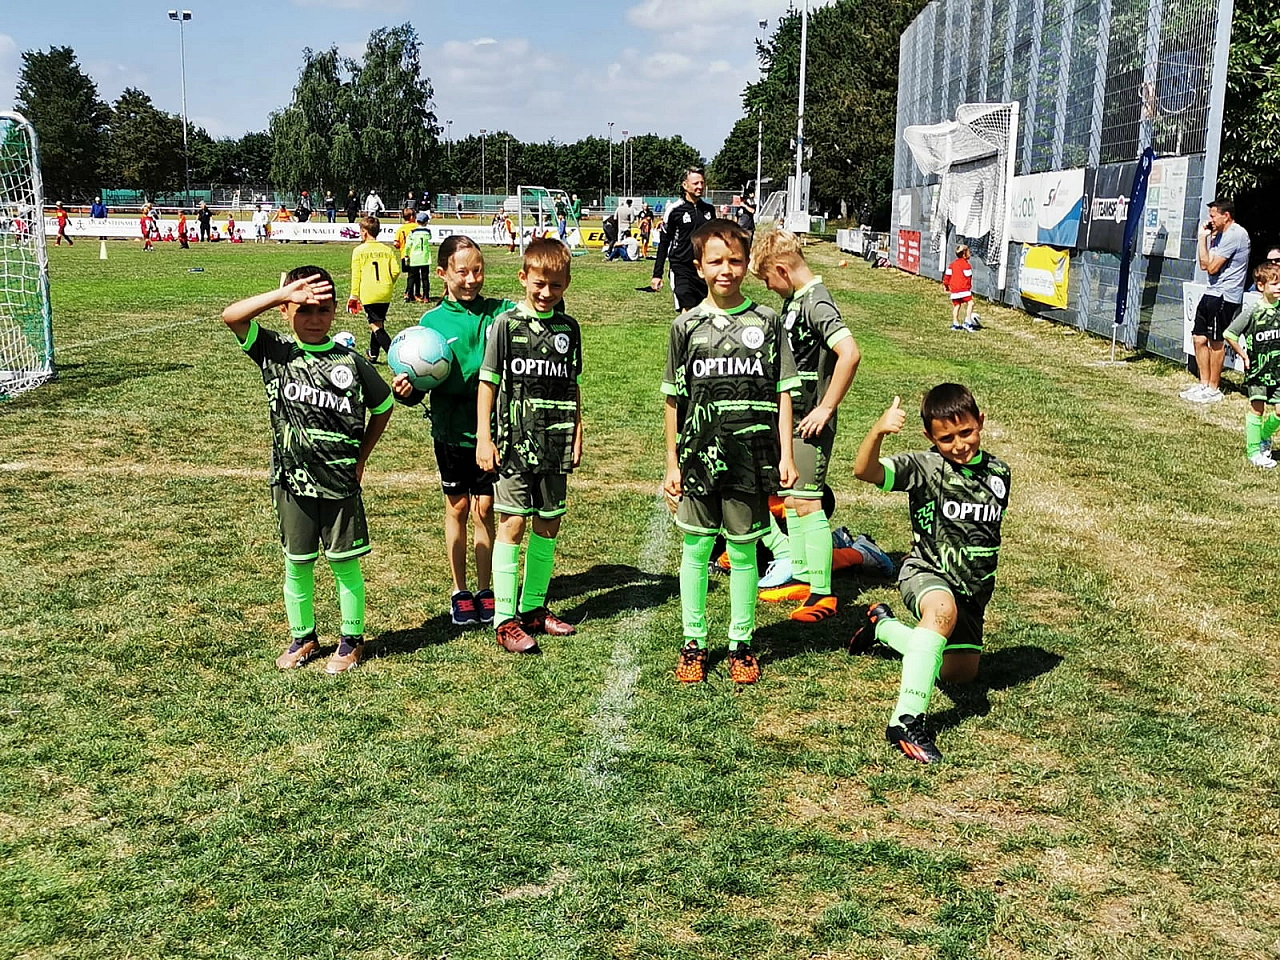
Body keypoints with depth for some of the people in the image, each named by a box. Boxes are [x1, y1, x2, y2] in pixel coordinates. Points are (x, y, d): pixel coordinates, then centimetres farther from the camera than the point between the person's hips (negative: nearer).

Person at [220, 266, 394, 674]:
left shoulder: (350, 361, -4)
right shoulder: (274, 351, -3)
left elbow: (383, 407, 9)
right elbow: (231, 316, -17)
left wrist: (360, 458, 5)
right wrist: (285, 292, -25)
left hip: (340, 483, -1)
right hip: (291, 481, 1)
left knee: (344, 562, 7)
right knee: (297, 564, 12)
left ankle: (352, 640, 23)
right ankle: (303, 637, 30)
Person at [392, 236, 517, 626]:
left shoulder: (501, 312, -4)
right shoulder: (432, 321, -4)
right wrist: (405, 391, -20)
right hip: (451, 429, 0)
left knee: (485, 508, 7)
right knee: (457, 507, 12)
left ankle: (485, 590, 23)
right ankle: (459, 591, 26)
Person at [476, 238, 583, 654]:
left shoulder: (568, 328, 8)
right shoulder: (506, 325, -3)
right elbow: (487, 383, -2)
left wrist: (576, 432, 12)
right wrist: (484, 437, -6)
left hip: (555, 444, 4)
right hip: (514, 442, -4)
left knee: (548, 525, 9)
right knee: (512, 523, -5)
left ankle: (533, 607, 23)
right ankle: (505, 619, 0)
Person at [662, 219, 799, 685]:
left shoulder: (767, 322, 2)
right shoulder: (687, 326, 2)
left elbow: (782, 393, 5)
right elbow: (674, 399, 6)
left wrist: (786, 455, 0)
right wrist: (671, 465, 4)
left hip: (751, 458, 0)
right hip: (698, 456, 0)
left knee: (743, 551, 7)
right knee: (696, 548, 7)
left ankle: (741, 642, 21)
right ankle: (693, 641, 21)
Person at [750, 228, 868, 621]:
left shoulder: (817, 303, -18)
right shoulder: (793, 300, 11)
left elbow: (850, 353, -31)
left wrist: (826, 408, -25)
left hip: (810, 422, -10)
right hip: (790, 417, 10)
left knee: (807, 503, -7)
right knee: (791, 499, 15)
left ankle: (823, 594, -2)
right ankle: (801, 578, 26)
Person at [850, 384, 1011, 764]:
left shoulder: (998, 472, 1)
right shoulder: (924, 468, -15)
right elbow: (864, 471, -30)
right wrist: (878, 430, -48)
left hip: (973, 590, 6)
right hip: (926, 574, -6)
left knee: (960, 673, 19)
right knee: (943, 609, -41)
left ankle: (883, 625, 42)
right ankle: (906, 720, -40)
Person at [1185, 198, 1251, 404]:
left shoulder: (1235, 235, -14)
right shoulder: (1221, 235, 17)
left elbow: (1211, 267, -16)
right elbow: (1204, 265, 13)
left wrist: (1203, 238, -7)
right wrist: (1208, 238, 8)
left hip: (1224, 296, -10)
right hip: (1212, 294, 10)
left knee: (1216, 341, -4)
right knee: (1199, 338, 10)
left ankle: (1214, 389, 4)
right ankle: (1204, 384, 18)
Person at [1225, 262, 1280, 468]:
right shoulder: (1253, 313, -12)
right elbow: (1229, 334, -10)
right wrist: (1243, 355, -7)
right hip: (1257, 369, -4)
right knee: (1257, 408, -1)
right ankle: (1254, 451, 6)